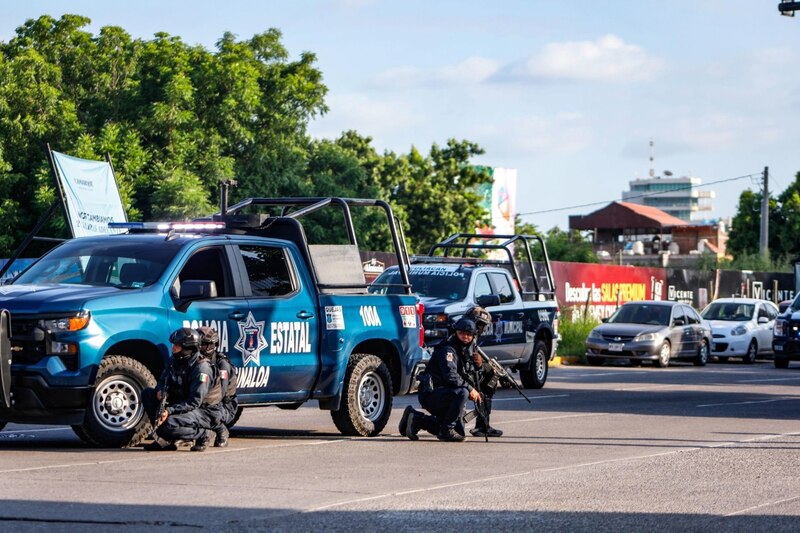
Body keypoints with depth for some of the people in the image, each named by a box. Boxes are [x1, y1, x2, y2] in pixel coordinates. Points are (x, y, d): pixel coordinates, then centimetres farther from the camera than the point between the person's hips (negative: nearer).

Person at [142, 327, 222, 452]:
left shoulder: (202, 368, -21)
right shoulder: (175, 362, 4)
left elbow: (195, 402, -25)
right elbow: (163, 380, 16)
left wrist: (170, 411, -33)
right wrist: (160, 391, -11)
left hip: (202, 412, -9)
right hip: (179, 405, 9)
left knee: (170, 424, -35)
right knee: (147, 394, -2)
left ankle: (201, 433, -6)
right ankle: (167, 439, -6)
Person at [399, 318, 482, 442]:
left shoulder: (466, 351, 16)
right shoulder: (448, 349, -14)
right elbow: (450, 376, -27)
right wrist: (469, 389, -26)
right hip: (430, 393, -10)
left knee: (459, 432, 11)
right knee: (461, 393, -35)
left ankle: (416, 419, 18)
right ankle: (447, 430, -23)